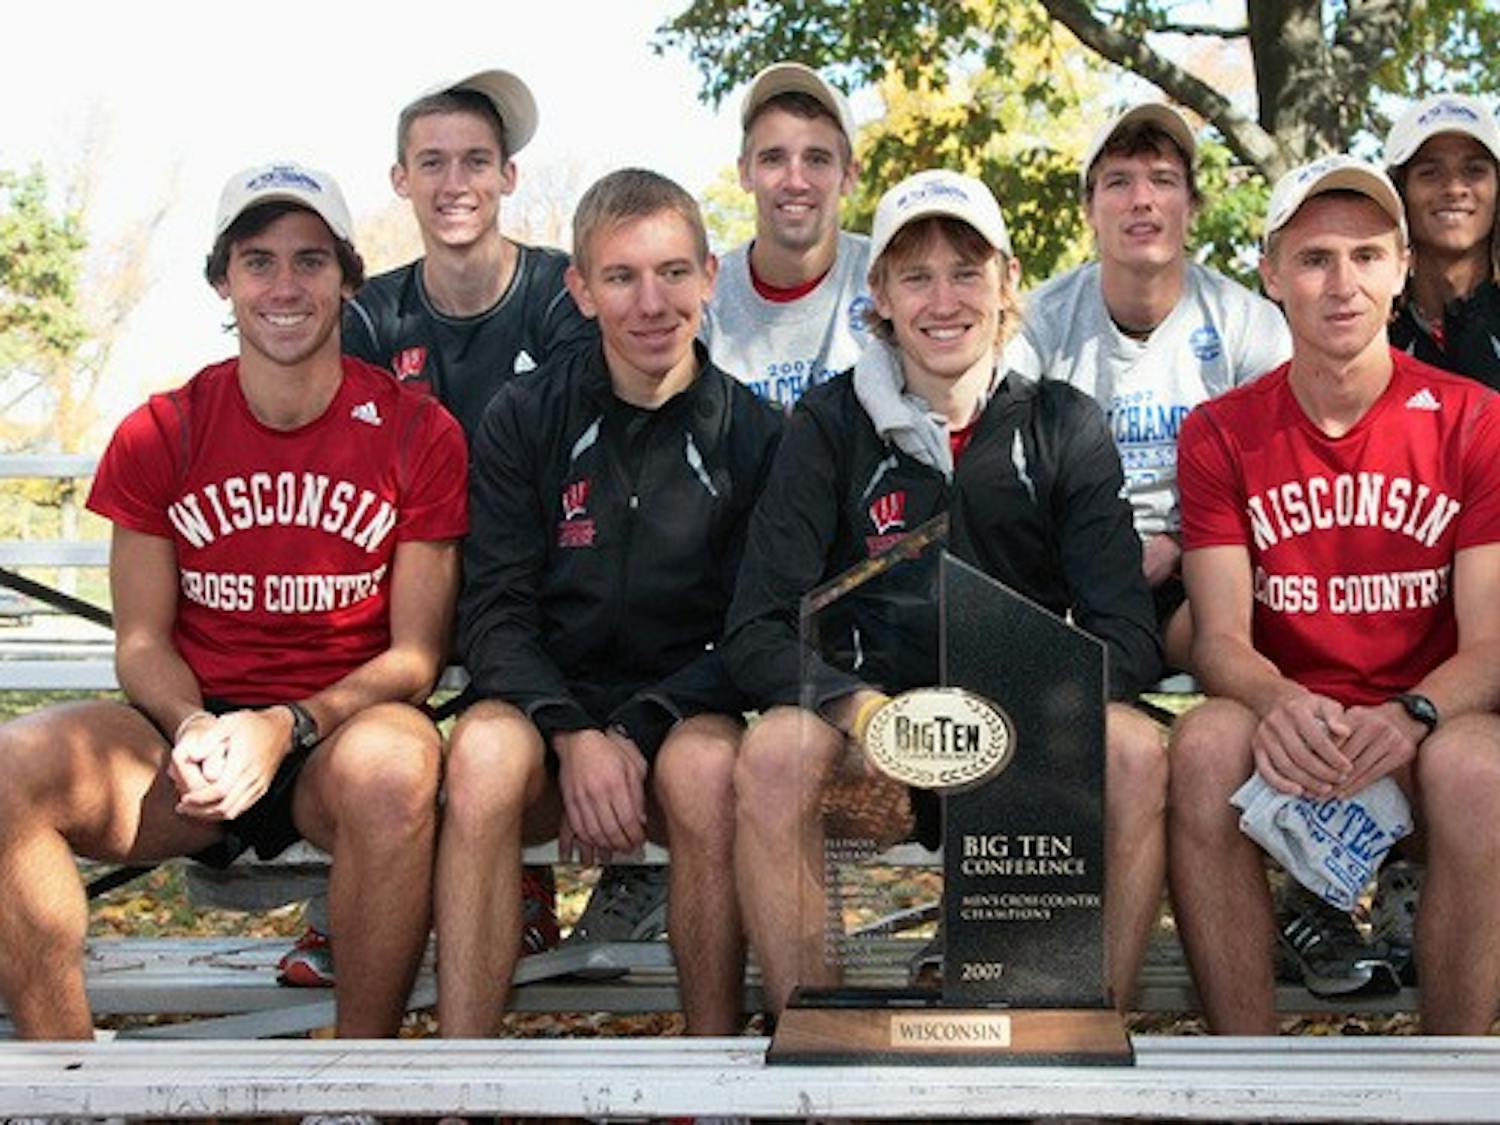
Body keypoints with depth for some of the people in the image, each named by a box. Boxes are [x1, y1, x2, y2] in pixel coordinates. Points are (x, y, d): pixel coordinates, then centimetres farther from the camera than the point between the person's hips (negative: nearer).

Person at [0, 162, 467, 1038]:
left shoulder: (418, 434, 2)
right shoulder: (158, 436, 8)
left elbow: (416, 651, -1)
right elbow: (142, 641, 7)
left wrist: (289, 727, -19)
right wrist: (196, 731, -17)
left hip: (338, 735, -2)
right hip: (192, 728, 2)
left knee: (393, 765, -39)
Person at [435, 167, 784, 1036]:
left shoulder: (757, 435, 3)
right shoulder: (524, 420, 4)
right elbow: (494, 610, -2)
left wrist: (637, 733, -17)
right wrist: (573, 734, -21)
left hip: (684, 712, 0)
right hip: (547, 701, 0)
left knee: (705, 766, -34)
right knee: (484, 753, -33)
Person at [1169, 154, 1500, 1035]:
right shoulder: (1223, 434, 5)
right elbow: (1221, 637, -3)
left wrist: (1409, 717, -28)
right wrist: (1278, 704, -27)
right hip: (1290, 721, 1)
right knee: (1206, 746, -32)